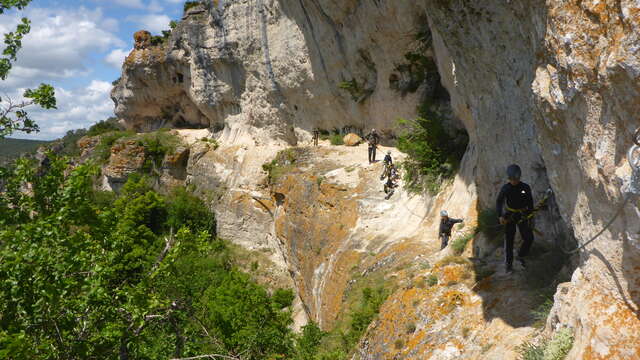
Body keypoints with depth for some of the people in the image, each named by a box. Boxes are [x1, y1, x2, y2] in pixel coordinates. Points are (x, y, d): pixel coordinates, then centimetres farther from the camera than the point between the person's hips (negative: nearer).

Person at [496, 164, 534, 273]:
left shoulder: (526, 188, -6)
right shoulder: (505, 188, -9)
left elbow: (530, 203, 4)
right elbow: (499, 202, -5)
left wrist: (530, 218, 5)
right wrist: (500, 216, -19)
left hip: (522, 216, 1)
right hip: (509, 216, -1)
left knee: (529, 238, -6)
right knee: (509, 240, -1)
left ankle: (521, 256, 20)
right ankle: (508, 264, 9)